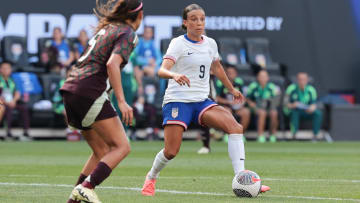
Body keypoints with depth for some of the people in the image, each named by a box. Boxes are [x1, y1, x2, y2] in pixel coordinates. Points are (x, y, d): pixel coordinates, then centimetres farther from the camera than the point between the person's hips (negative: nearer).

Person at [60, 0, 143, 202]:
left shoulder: (106, 27, 20)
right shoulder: (128, 34, -4)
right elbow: (112, 64, -19)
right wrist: (122, 101, -21)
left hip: (71, 88, 9)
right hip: (90, 92, -9)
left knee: (102, 151, 15)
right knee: (122, 147, -8)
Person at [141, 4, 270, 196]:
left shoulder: (210, 44, 11)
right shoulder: (178, 43, -7)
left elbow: (216, 67, 31)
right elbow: (162, 70, -22)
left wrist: (231, 89, 40)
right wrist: (174, 75, -44)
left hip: (201, 101, 5)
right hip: (177, 100, -5)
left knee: (235, 127, -19)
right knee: (171, 152, -11)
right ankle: (151, 177, 23)